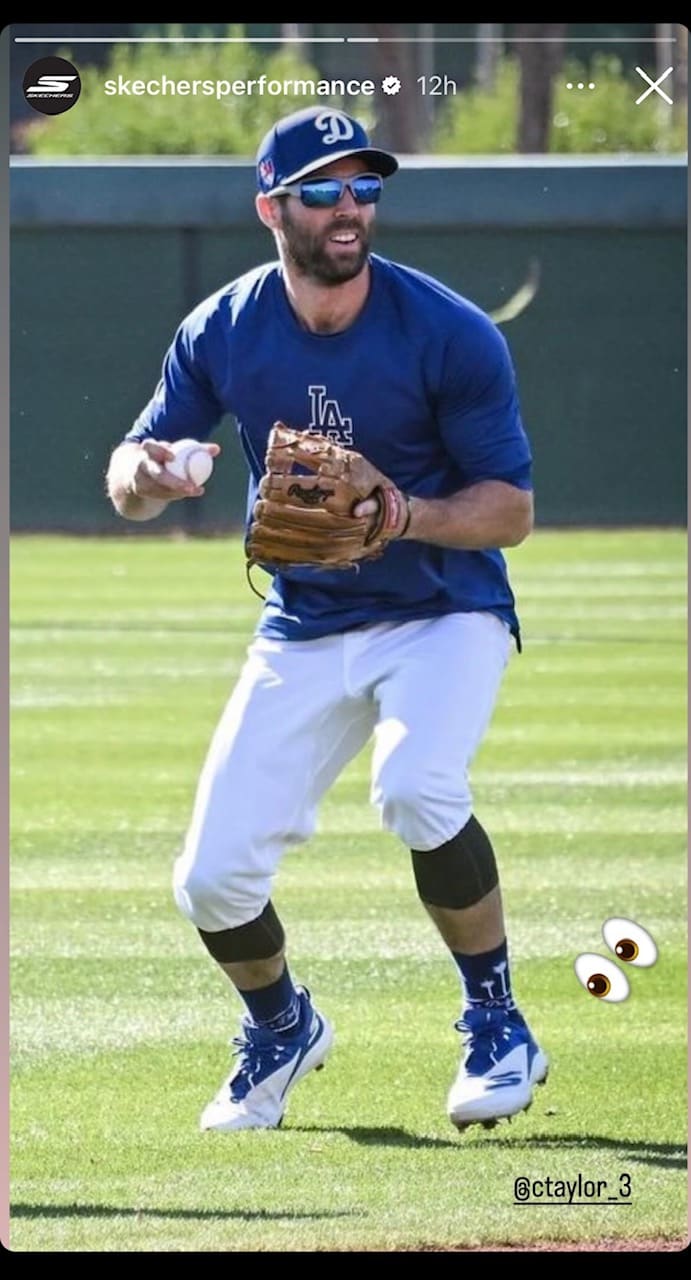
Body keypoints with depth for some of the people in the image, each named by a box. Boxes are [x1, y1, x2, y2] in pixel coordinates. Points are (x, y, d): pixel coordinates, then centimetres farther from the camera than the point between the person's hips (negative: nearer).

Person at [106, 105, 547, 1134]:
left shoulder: (450, 335, -17)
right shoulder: (223, 333, -6)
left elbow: (511, 510, -14)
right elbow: (131, 476, 2)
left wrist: (400, 516, -33)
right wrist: (142, 477, -23)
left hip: (443, 614, -3)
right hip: (302, 632, 4)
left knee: (417, 787, -33)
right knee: (213, 877, -5)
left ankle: (497, 1028, -12)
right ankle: (280, 1030, 29)